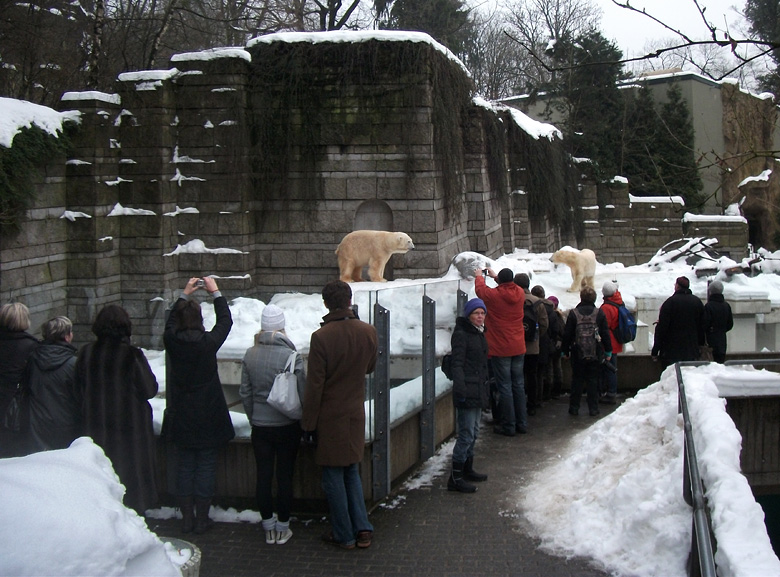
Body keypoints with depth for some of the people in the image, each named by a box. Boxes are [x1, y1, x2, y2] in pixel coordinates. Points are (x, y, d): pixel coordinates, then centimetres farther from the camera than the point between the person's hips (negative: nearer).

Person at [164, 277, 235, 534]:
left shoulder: (172, 341, -9)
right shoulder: (208, 342, -17)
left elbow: (171, 321, 13)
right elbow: (225, 321, 0)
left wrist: (184, 295, 21)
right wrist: (216, 293, 11)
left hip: (181, 416, 3)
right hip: (208, 416, -3)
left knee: (184, 466, 12)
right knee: (206, 467, 6)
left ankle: (187, 517, 18)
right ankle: (202, 518, 11)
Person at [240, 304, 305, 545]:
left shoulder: (250, 355, -3)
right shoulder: (291, 355, -14)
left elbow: (244, 393, 5)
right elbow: (302, 392, -11)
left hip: (260, 426, 3)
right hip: (287, 425, -3)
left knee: (263, 476, 10)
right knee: (285, 477, 7)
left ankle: (269, 528, 19)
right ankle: (282, 528, 15)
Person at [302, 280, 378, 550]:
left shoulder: (321, 337, -18)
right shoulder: (368, 332, -4)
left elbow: (314, 386, -15)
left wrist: (308, 424, -8)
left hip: (329, 416, -5)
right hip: (356, 413, 5)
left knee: (333, 475, 7)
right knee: (352, 471, 19)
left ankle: (344, 535, 14)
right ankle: (362, 527, 14)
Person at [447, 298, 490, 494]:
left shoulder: (479, 333, 16)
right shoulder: (461, 334, -12)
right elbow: (457, 364, -18)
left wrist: (486, 388, 24)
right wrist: (460, 390, -26)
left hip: (478, 390, 9)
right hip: (468, 390, -9)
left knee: (473, 432, 16)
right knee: (466, 433, -10)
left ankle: (467, 469, 27)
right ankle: (455, 478, -7)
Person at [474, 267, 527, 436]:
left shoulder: (494, 295, -15)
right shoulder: (519, 294, -3)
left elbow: (480, 289, 6)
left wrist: (479, 276, 27)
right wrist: (495, 276, 34)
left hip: (500, 349, -5)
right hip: (518, 348, 5)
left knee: (504, 387, 0)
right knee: (519, 385, 13)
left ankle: (508, 426, 4)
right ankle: (522, 423, 20)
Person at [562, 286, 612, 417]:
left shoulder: (574, 313, -4)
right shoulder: (599, 313, -1)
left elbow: (567, 334, -1)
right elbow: (605, 334, 2)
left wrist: (565, 351, 9)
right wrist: (608, 351, 11)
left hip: (578, 354, -1)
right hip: (595, 354, 1)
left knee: (577, 380, 8)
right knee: (593, 380, 7)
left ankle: (574, 407, 9)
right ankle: (593, 408, 7)